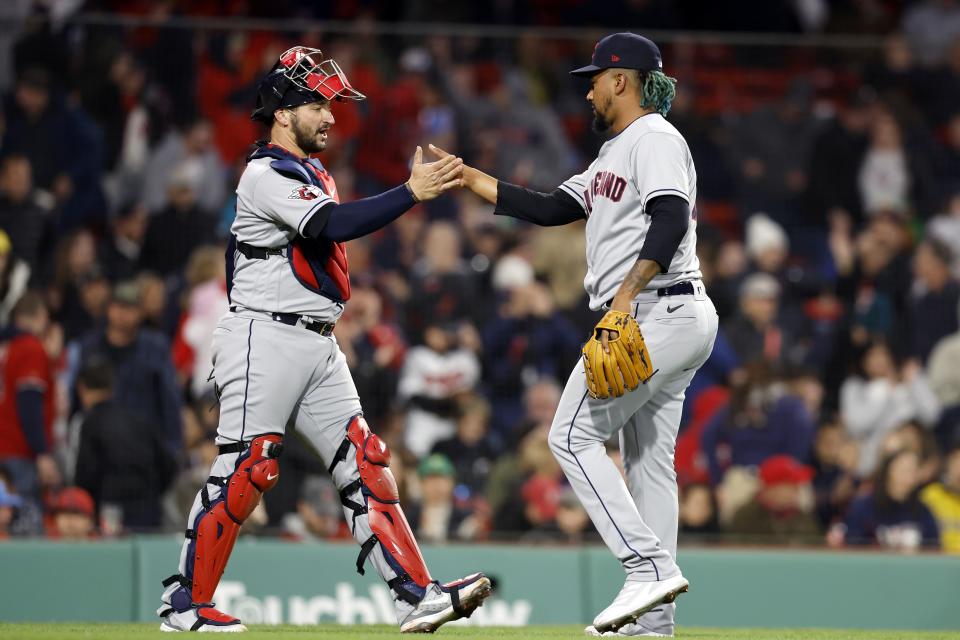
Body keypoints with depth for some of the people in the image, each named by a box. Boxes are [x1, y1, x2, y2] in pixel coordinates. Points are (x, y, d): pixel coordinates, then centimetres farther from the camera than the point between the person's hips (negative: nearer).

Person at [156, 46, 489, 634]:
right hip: (265, 338, -9)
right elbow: (332, 225, -25)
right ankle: (186, 604, 0)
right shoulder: (265, 176, -11)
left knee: (365, 464, 0)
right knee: (246, 470, -9)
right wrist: (413, 193, -29)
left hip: (320, 346, 9)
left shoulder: (316, 175, 20)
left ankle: (418, 596, -6)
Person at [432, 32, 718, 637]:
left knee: (574, 434, -11)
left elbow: (672, 218, -23)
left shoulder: (655, 138, -8)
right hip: (667, 323, 10)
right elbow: (551, 209, 25)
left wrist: (627, 294, -32)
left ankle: (650, 566, -18)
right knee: (648, 460, 8)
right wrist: (468, 177, 23)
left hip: (659, 312, -10)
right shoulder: (615, 154, 24)